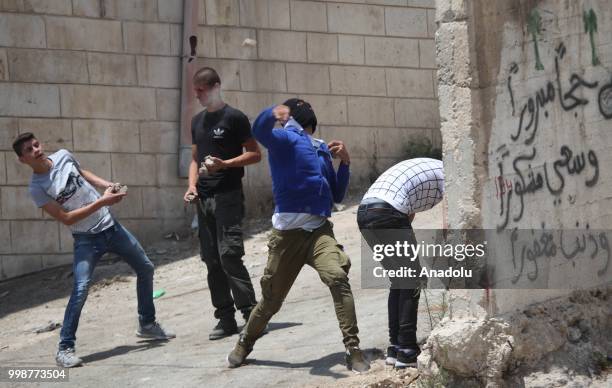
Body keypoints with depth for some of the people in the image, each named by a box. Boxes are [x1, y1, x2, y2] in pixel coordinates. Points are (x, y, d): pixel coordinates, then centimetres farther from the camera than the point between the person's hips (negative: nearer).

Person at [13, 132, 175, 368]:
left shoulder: (63, 156, -4)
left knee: (146, 269, 15)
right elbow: (66, 218, -20)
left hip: (111, 226, 6)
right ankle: (65, 348, -14)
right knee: (81, 289, -24)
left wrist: (107, 185, 0)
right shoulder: (37, 189, -18)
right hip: (86, 239, -6)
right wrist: (101, 202, -24)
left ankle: (147, 325, 34)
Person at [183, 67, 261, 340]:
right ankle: (226, 319, 10)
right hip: (204, 197, 7)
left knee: (229, 254, -15)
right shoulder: (198, 121, 17)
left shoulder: (234, 118, -4)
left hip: (228, 196, -7)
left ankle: (250, 312, -10)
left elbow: (255, 154, -5)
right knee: (211, 259, 5)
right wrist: (192, 185, 6)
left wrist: (225, 164, -18)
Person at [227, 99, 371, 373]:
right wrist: (272, 113, -44)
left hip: (319, 229, 4)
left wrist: (345, 163, 8)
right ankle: (245, 343, 35)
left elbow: (337, 195, 23)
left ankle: (353, 350, -21)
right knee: (271, 298, 7)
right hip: (288, 231, -3)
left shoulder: (322, 150, 19)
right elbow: (260, 132, -23)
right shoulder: (285, 138, 2)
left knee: (338, 278, -23)